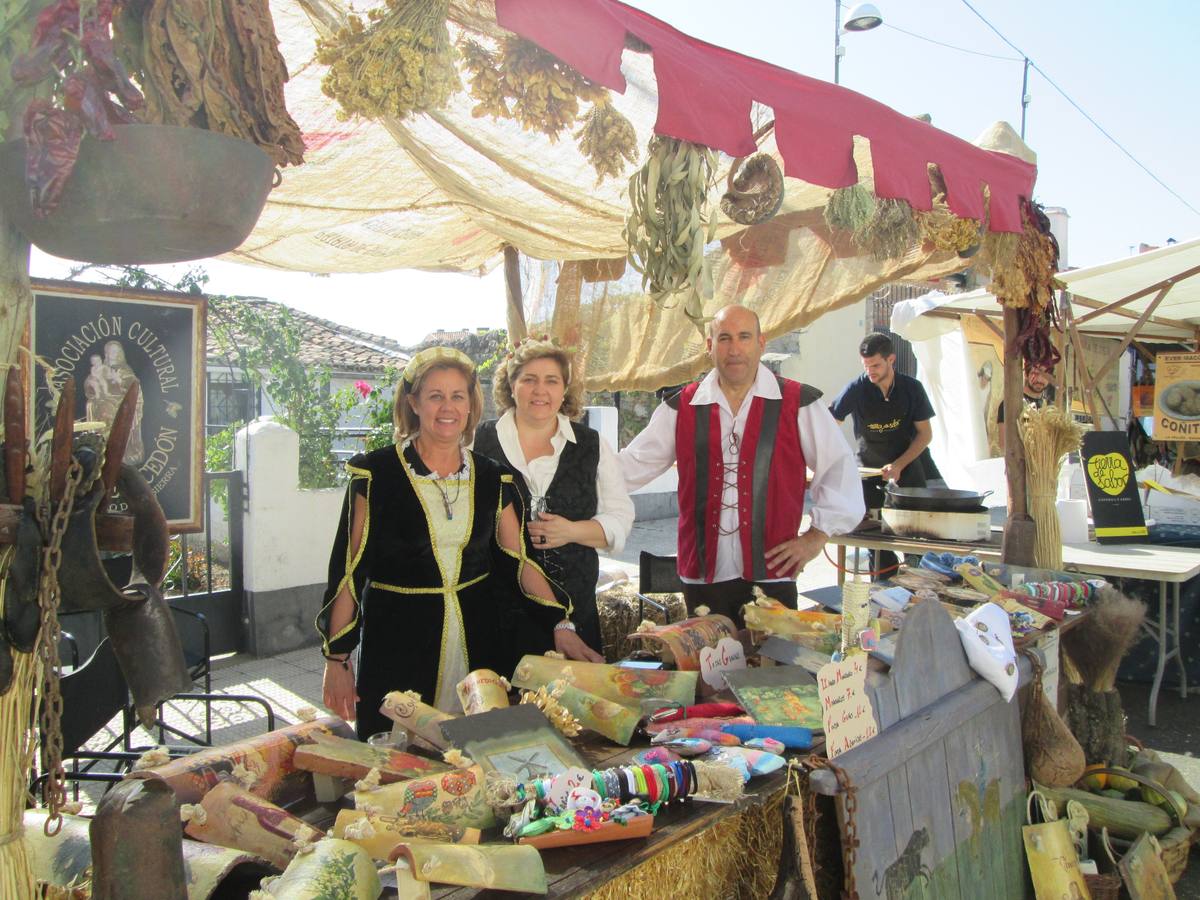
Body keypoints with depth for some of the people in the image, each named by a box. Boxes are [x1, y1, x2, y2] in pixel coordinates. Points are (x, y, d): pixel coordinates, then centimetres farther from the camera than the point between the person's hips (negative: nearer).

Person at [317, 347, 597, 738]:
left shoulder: (491, 478, 5)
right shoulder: (376, 474, -6)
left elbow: (519, 560, 7)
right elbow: (349, 568, -4)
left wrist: (560, 625, -3)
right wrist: (337, 658, -5)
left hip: (476, 639, 3)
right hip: (397, 644, -3)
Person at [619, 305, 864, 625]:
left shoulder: (797, 403, 1)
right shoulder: (681, 408, 7)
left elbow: (839, 467, 6)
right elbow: (632, 465, 10)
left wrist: (818, 534, 1)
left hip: (771, 573, -2)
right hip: (703, 574, 2)